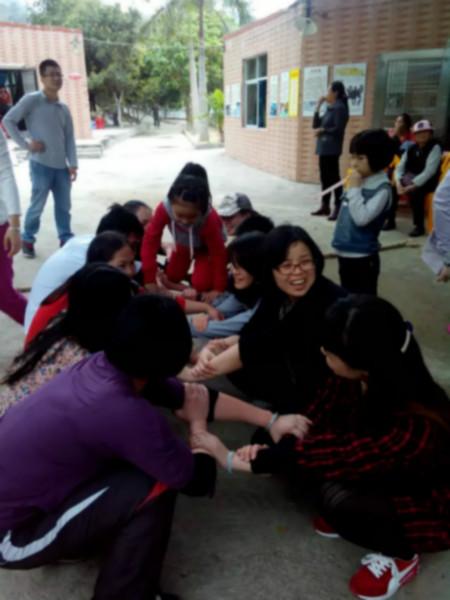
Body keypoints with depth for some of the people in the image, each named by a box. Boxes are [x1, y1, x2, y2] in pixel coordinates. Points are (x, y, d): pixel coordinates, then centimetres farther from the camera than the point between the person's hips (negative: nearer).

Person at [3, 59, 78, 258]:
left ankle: (66, 239, 23)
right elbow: (8, 120, -5)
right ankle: (27, 240, 19)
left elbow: (69, 138, 11)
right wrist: (26, 144, -10)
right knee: (37, 205, 1)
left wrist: (72, 164, 2)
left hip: (62, 166, 5)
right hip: (41, 165, -5)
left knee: (64, 206, 9)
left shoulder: (64, 108, 11)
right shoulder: (31, 100, -5)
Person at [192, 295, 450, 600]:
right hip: (376, 470, 5)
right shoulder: (367, 380, -22)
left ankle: (402, 555, -2)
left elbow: (335, 459, -36)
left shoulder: (411, 427, -40)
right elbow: (321, 416, -10)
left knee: (337, 499, -32)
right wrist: (268, 450, -28)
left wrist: (232, 459, -30)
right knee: (298, 450, -16)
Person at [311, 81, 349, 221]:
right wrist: (318, 106, 9)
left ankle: (338, 208, -6)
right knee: (324, 177, 11)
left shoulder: (339, 108, -8)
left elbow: (338, 129, -18)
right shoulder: (330, 108, 17)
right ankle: (325, 206, 18)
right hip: (323, 148, 9)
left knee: (333, 177, -8)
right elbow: (316, 124, 14)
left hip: (332, 149, -9)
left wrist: (322, 130, -9)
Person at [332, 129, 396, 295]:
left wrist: (354, 188, -22)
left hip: (363, 258, -8)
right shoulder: (360, 181, 6)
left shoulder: (382, 189, -17)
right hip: (345, 253, 8)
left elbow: (361, 218, -27)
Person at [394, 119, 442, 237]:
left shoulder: (435, 147, -11)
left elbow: (429, 171, -23)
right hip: (410, 180, 6)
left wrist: (412, 185, -32)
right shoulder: (411, 149, 7)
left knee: (415, 191, -35)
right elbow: (400, 167, -1)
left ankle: (419, 226, -22)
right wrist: (399, 183, -21)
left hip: (427, 182, -6)